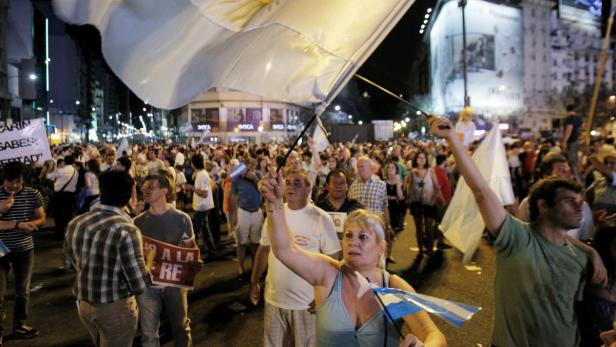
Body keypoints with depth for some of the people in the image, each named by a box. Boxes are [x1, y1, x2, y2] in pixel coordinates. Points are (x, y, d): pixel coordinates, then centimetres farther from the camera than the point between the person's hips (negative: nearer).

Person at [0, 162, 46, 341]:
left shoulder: (33, 194, -5)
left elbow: (41, 219, 0)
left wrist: (30, 224, -20)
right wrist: (18, 224, -25)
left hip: (24, 249, 2)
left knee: (23, 291, 14)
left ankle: (19, 326, 30)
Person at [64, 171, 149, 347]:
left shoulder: (75, 224, -5)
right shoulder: (126, 231, -25)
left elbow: (73, 262, 11)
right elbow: (139, 286, -24)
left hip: (83, 304, 6)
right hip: (115, 308, -6)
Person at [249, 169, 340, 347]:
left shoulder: (321, 218, -13)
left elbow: (332, 258, -9)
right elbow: (264, 249, 9)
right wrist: (254, 282, 11)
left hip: (306, 301, -4)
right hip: (274, 297, 4)